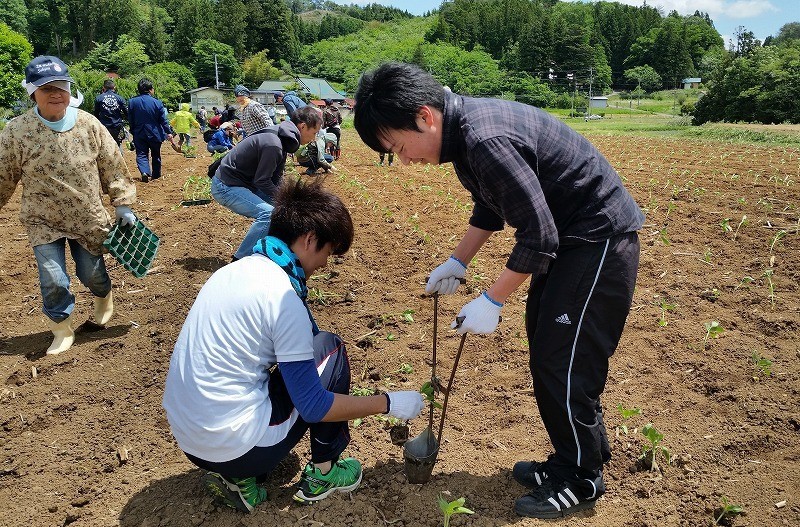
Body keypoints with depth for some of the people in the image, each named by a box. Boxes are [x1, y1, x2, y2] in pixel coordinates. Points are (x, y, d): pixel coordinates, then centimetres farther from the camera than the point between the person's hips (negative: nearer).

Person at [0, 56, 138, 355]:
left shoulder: (89, 124, -7)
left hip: (88, 219, 1)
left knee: (92, 274, 13)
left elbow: (113, 167, -1)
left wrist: (123, 204, -1)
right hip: (43, 223, 0)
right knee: (53, 281, -2)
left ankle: (104, 299, 48)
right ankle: (62, 330, 23)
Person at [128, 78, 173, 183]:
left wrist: (133, 131, 15)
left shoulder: (132, 102, -3)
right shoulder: (157, 103, -11)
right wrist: (168, 132, 1)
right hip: (154, 134, -1)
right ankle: (156, 174, 26)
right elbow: (163, 120, -7)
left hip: (139, 134, 1)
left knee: (141, 154, 1)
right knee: (156, 154, 16)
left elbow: (130, 120, 3)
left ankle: (145, 172, -24)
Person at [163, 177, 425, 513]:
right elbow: (314, 407, -16)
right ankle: (322, 473, 15)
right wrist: (388, 403, -4)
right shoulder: (283, 297, -19)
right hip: (234, 445, -8)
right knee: (329, 347, 3)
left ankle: (238, 478, 12)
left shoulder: (233, 270, 6)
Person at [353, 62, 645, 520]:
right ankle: (572, 459, 31)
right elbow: (491, 207, 16)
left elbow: (539, 237, -27)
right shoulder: (463, 130, 2)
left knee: (563, 362, -3)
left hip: (600, 237, -10)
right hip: (567, 233, 10)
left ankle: (581, 482, 17)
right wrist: (458, 263, 11)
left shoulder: (486, 140, -30)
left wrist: (491, 302, -18)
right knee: (546, 350, 15)